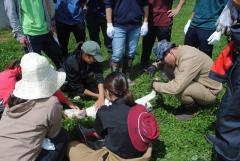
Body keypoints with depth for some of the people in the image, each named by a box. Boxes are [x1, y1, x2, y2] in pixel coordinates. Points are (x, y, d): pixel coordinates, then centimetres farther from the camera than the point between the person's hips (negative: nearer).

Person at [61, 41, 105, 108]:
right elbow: (77, 87, -32)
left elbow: (99, 76, -36)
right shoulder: (71, 63, -39)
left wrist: (101, 97, -49)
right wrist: (97, 96, -34)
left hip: (82, 77, 4)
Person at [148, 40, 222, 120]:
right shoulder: (179, 51, -7)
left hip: (210, 90, -9)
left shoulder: (188, 59, -33)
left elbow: (176, 88, -38)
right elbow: (162, 61, 16)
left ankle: (191, 108, 0)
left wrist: (155, 85, -23)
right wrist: (155, 66, -5)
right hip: (199, 82, 9)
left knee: (179, 89, -35)